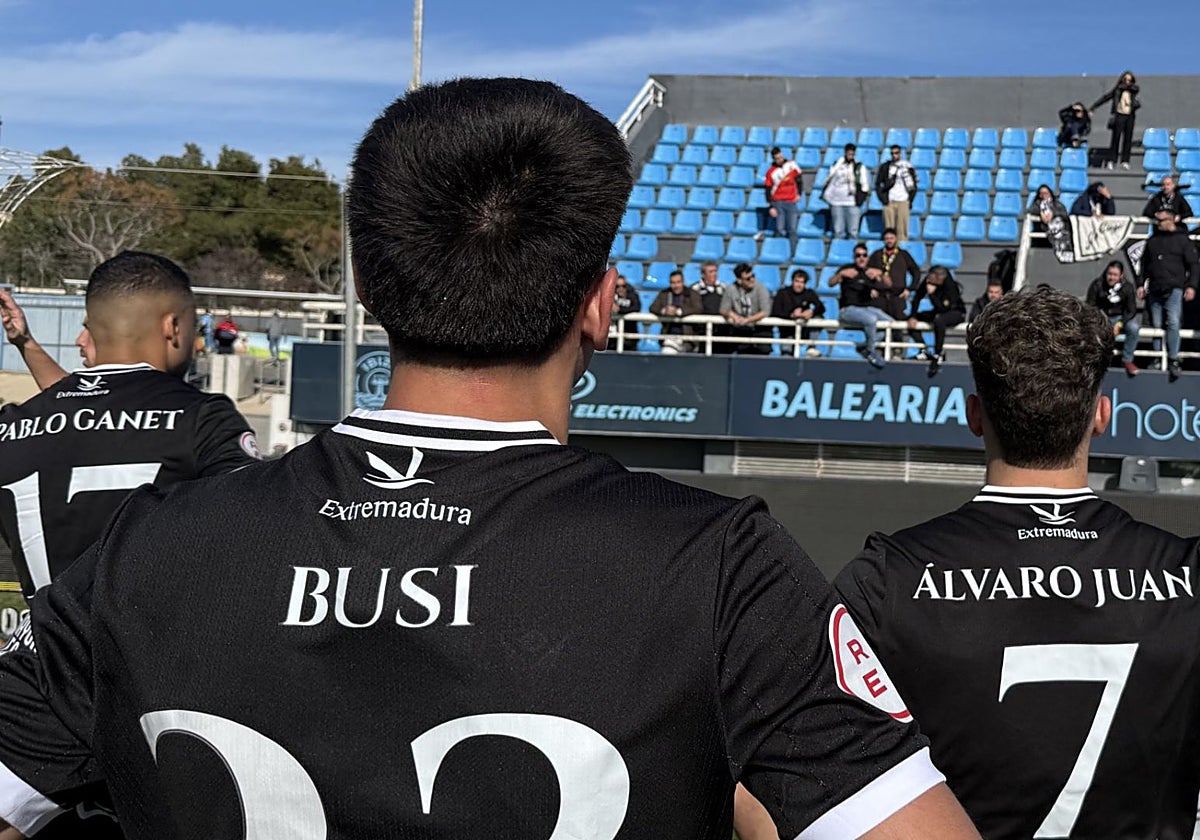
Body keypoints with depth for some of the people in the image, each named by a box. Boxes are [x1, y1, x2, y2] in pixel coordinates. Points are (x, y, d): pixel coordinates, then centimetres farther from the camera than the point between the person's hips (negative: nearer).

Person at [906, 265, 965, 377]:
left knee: (938, 320, -41)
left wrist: (932, 293, -40)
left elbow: (943, 309, -36)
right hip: (940, 312, 7)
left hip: (957, 313, -7)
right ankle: (924, 351, -5)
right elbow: (917, 297, -2)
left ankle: (938, 355, -30)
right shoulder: (927, 281, -15)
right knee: (911, 320, -5)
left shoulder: (951, 287, -31)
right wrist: (913, 316, -8)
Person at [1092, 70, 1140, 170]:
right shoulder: (1117, 90, 8)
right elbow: (1105, 98, 8)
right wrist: (1093, 107, 5)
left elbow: (1136, 88, -10)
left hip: (1130, 116, 2)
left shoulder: (1133, 90, 12)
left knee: (1128, 138, -1)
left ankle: (1125, 161, 2)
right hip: (1119, 115, -2)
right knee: (1116, 137, -7)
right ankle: (1111, 161, -6)